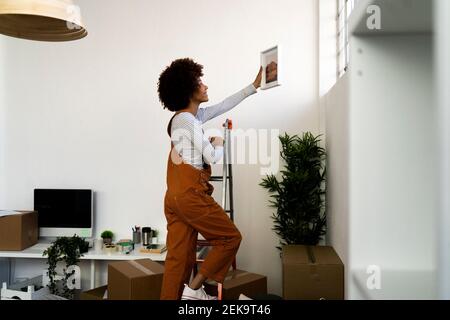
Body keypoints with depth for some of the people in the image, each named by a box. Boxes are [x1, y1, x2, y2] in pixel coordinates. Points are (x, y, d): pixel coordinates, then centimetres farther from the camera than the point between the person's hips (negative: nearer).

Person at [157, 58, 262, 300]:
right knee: (230, 238, 5)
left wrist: (254, 86, 27)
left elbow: (224, 106, 24)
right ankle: (193, 288, 4)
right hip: (190, 194, -9)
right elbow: (211, 157, -12)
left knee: (179, 255, 8)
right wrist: (219, 144, 10)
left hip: (175, 196, 9)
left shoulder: (188, 116, 18)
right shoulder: (188, 120, -10)